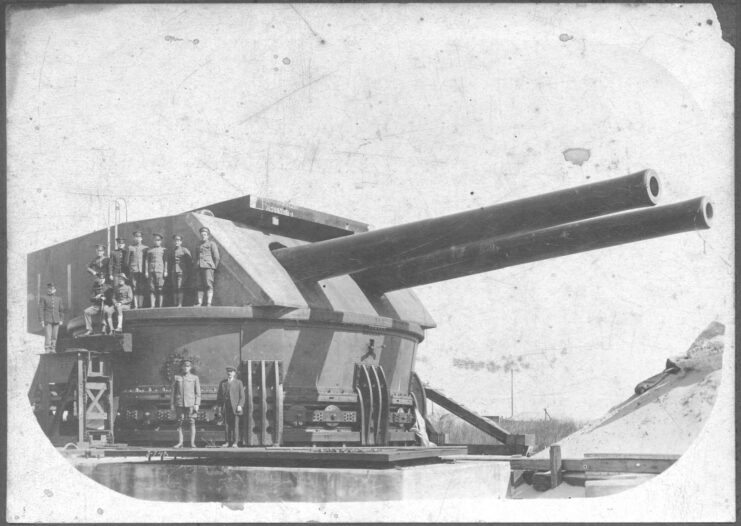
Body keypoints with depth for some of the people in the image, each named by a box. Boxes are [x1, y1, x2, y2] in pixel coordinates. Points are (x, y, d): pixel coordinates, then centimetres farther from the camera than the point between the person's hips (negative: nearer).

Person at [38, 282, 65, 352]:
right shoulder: (43, 298, 8)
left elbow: (61, 310, 16)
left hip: (56, 320, 3)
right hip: (47, 320, -3)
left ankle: (52, 349, 7)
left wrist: (61, 320, 5)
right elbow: (41, 309, 3)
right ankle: (47, 350, -12)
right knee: (48, 336, -11)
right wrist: (42, 321, -5)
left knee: (54, 337, 2)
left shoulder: (59, 299, 15)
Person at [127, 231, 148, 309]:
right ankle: (135, 306, -8)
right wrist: (127, 270, 3)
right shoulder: (130, 248, 11)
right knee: (135, 288, -6)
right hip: (133, 270, -1)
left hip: (142, 270, 1)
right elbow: (127, 260, 11)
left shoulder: (145, 248, 12)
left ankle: (141, 305, -3)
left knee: (141, 289, -4)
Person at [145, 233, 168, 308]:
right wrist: (146, 271, 3)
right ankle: (152, 306, -3)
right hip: (151, 271, 1)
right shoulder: (150, 250, 15)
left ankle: (159, 306, -2)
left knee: (160, 289, -4)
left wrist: (165, 271, 0)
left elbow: (166, 261, 8)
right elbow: (147, 261, 12)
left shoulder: (163, 250, 11)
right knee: (152, 289, -3)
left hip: (160, 271, -1)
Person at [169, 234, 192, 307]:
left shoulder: (185, 250, 3)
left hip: (181, 271, -5)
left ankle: (180, 304, -17)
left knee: (179, 287, -15)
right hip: (174, 272, 5)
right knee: (174, 288, 0)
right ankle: (174, 304, -1)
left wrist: (187, 270, -2)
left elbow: (190, 262, 3)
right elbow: (170, 262, 24)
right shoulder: (172, 251, 17)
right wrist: (170, 271, 12)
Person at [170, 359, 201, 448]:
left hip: (191, 404, -1)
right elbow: (172, 391, 10)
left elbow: (198, 392, 4)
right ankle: (180, 442, 5)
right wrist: (172, 404, 4)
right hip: (179, 403, 1)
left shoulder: (195, 378, 5)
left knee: (192, 422, -4)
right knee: (179, 423, 1)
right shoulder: (176, 377, 8)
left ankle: (192, 443, -1)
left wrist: (197, 404, -5)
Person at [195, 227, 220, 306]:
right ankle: (199, 303, -1)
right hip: (199, 267, 6)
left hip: (208, 267, -6)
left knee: (209, 285, -12)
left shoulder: (212, 244, 5)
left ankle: (209, 303, -18)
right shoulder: (200, 245, 24)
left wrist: (214, 267, 0)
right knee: (200, 286, 1)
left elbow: (217, 257, 1)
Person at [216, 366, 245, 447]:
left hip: (235, 407, -2)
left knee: (235, 425, -3)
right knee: (226, 425, 0)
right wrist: (219, 406, 4)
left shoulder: (238, 383, 7)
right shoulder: (222, 383, 14)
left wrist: (240, 405, -8)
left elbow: (242, 395, 3)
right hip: (225, 407, 2)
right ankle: (228, 441, 5)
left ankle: (235, 442, 1)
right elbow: (219, 395, 13)